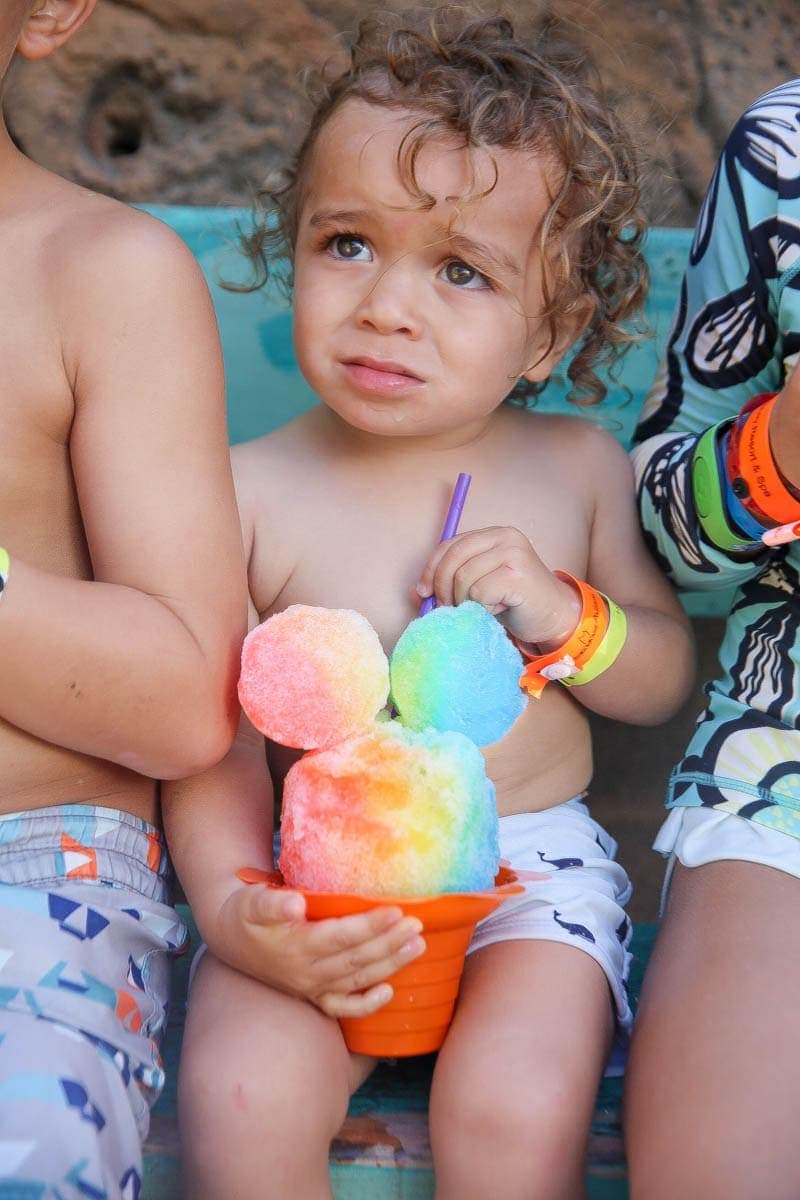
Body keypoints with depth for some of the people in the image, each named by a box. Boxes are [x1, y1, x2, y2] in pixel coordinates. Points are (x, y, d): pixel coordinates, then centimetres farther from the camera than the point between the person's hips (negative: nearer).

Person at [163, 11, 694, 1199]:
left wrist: (563, 616, -11)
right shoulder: (250, 492, -4)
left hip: (534, 861, 1)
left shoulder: (580, 467, 3)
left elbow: (669, 676, 10)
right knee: (239, 1102, -26)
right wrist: (235, 912, -20)